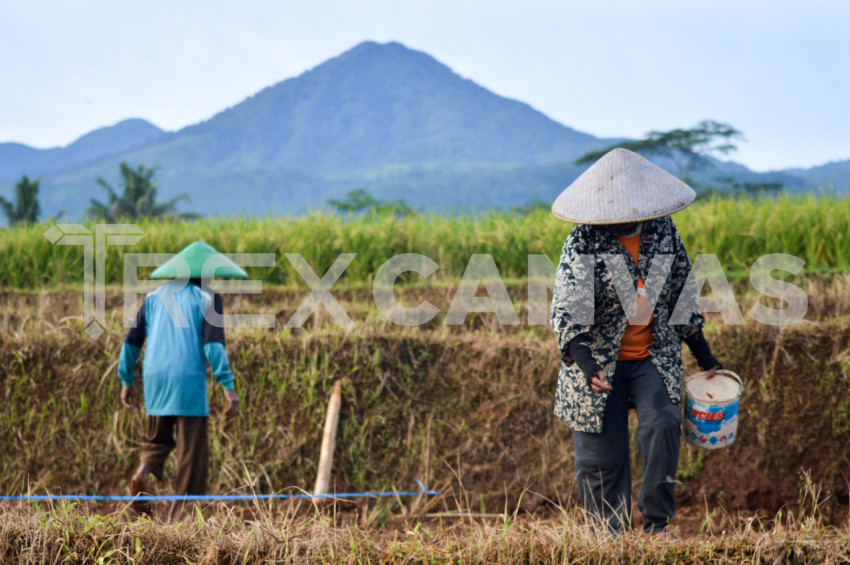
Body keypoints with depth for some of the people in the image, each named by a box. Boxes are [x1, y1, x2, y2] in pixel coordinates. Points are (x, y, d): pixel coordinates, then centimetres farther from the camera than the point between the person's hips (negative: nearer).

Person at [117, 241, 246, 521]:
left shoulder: (156, 296, 14)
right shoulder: (207, 297, 0)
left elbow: (132, 339, 13)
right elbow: (213, 342, -11)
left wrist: (127, 379, 21)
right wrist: (228, 386, -13)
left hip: (155, 378, 5)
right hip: (189, 381, -5)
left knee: (158, 438, 21)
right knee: (192, 446, 2)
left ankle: (142, 473, -11)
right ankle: (176, 514, -2)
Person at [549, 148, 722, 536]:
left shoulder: (663, 230, 1)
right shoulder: (584, 242, -12)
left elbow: (682, 294, 13)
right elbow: (567, 310, -19)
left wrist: (704, 358, 16)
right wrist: (586, 364, -34)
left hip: (655, 358, 2)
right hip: (599, 362, -2)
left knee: (662, 424, -22)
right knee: (601, 458, 1)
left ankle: (656, 525, -14)